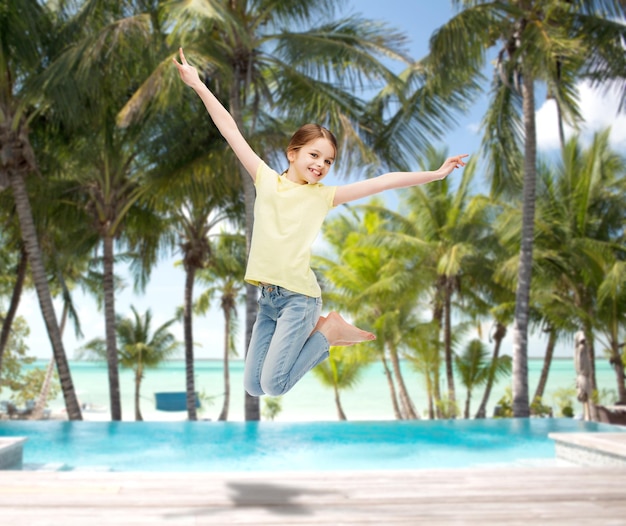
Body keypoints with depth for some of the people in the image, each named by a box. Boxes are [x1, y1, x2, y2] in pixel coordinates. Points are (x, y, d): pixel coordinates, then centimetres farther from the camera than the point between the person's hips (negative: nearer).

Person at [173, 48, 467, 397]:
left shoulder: (325, 196, 1)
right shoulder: (266, 180, 4)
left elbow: (385, 181, -2)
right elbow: (231, 130, 3)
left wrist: (436, 173, -5)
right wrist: (198, 85, 3)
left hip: (299, 297, -3)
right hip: (267, 296, 3)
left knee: (273, 385, -9)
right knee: (252, 386, 7)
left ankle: (327, 331, 11)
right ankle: (310, 331, 23)